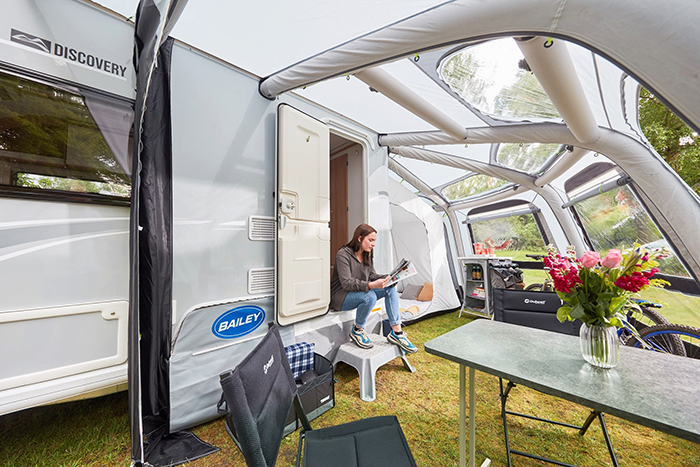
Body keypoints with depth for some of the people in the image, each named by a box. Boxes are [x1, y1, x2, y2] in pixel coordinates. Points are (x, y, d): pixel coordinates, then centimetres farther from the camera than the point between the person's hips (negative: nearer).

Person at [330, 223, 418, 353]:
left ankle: (396, 332, -11)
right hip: (340, 296, -7)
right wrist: (371, 285, -39)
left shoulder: (367, 255, 5)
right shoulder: (343, 254, -21)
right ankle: (357, 331, -7)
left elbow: (372, 276, 10)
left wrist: (389, 277, -9)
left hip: (360, 291, 8)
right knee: (369, 297, -36)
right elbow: (346, 283, -27)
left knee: (390, 288, -13)